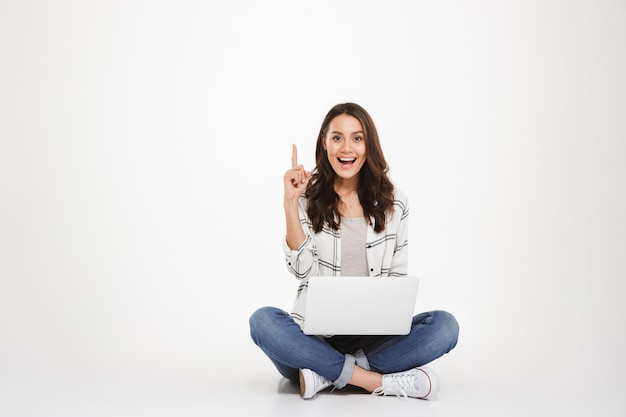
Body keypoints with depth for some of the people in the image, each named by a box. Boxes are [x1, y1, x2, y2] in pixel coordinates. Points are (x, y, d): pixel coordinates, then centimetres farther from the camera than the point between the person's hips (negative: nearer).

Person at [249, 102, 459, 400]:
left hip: (374, 335, 2)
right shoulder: (308, 198, 1)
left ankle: (329, 373, -23)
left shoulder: (394, 202, 6)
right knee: (263, 320, -30)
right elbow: (303, 270, -9)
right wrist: (290, 203, -15)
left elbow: (398, 275, 10)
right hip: (316, 335, -1)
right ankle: (376, 381, -27)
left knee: (445, 325, -22)